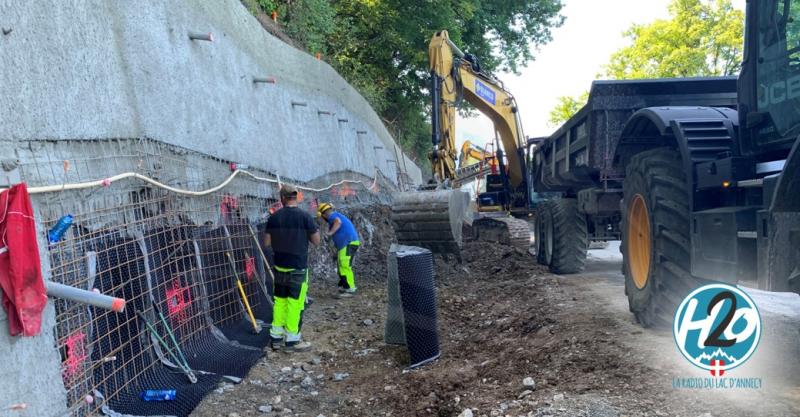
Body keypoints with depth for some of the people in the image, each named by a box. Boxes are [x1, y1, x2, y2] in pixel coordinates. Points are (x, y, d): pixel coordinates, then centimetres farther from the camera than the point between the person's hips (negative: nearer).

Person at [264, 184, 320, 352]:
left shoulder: (274, 217, -1)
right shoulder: (305, 217, -12)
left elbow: (266, 242, 4)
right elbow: (316, 241, -7)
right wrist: (315, 230, 11)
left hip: (279, 266, 4)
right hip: (298, 269, -4)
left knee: (279, 301, 15)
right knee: (295, 303, 3)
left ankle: (276, 337, 20)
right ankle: (292, 340, 9)